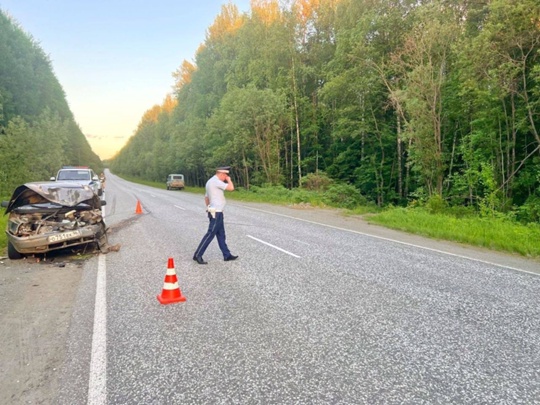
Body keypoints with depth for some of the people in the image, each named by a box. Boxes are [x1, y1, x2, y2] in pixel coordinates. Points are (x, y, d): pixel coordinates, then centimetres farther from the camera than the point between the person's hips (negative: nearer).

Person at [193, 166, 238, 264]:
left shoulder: (210, 182, 16)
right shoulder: (216, 181, -16)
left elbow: (206, 197, 22)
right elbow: (231, 188, -22)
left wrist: (209, 208, 24)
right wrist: (229, 180, -4)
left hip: (215, 212, 11)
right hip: (216, 213, -11)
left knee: (221, 234, 12)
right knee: (210, 234, -7)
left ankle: (227, 255, 18)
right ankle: (198, 255, -3)